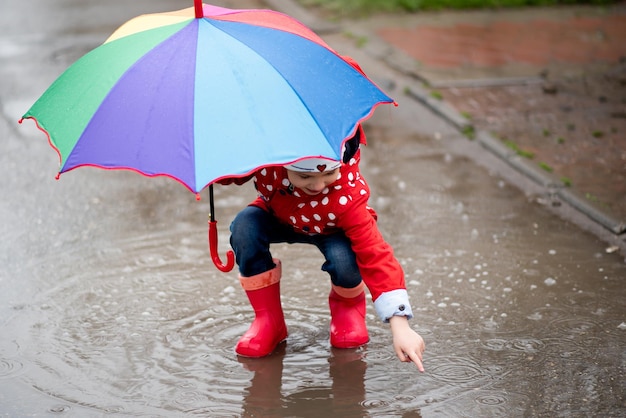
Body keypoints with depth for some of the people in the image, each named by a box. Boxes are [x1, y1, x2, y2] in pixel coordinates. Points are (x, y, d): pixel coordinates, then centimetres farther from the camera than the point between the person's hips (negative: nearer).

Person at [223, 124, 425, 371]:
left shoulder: (348, 196, -41)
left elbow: (376, 256, -42)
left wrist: (400, 325, -48)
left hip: (330, 229, -2)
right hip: (278, 218, 2)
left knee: (344, 259, -37)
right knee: (245, 227, -32)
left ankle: (348, 305, 5)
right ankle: (268, 320, -10)